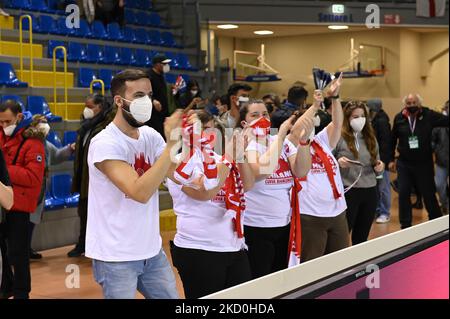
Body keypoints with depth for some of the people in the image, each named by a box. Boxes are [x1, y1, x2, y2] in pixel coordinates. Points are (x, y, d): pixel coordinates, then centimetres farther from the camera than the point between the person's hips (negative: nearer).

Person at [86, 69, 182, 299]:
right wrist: (171, 144, -30)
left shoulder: (150, 135, 3)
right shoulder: (105, 144, -18)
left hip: (152, 252, 7)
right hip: (115, 258, -6)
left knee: (171, 297, 14)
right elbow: (140, 192, -29)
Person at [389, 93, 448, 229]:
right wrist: (391, 159, 10)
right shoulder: (399, 118, -2)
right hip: (404, 163, 2)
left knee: (428, 194, 7)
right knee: (403, 194, 4)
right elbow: (393, 140, 7)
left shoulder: (429, 115, -8)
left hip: (424, 163, -1)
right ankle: (405, 225, 17)